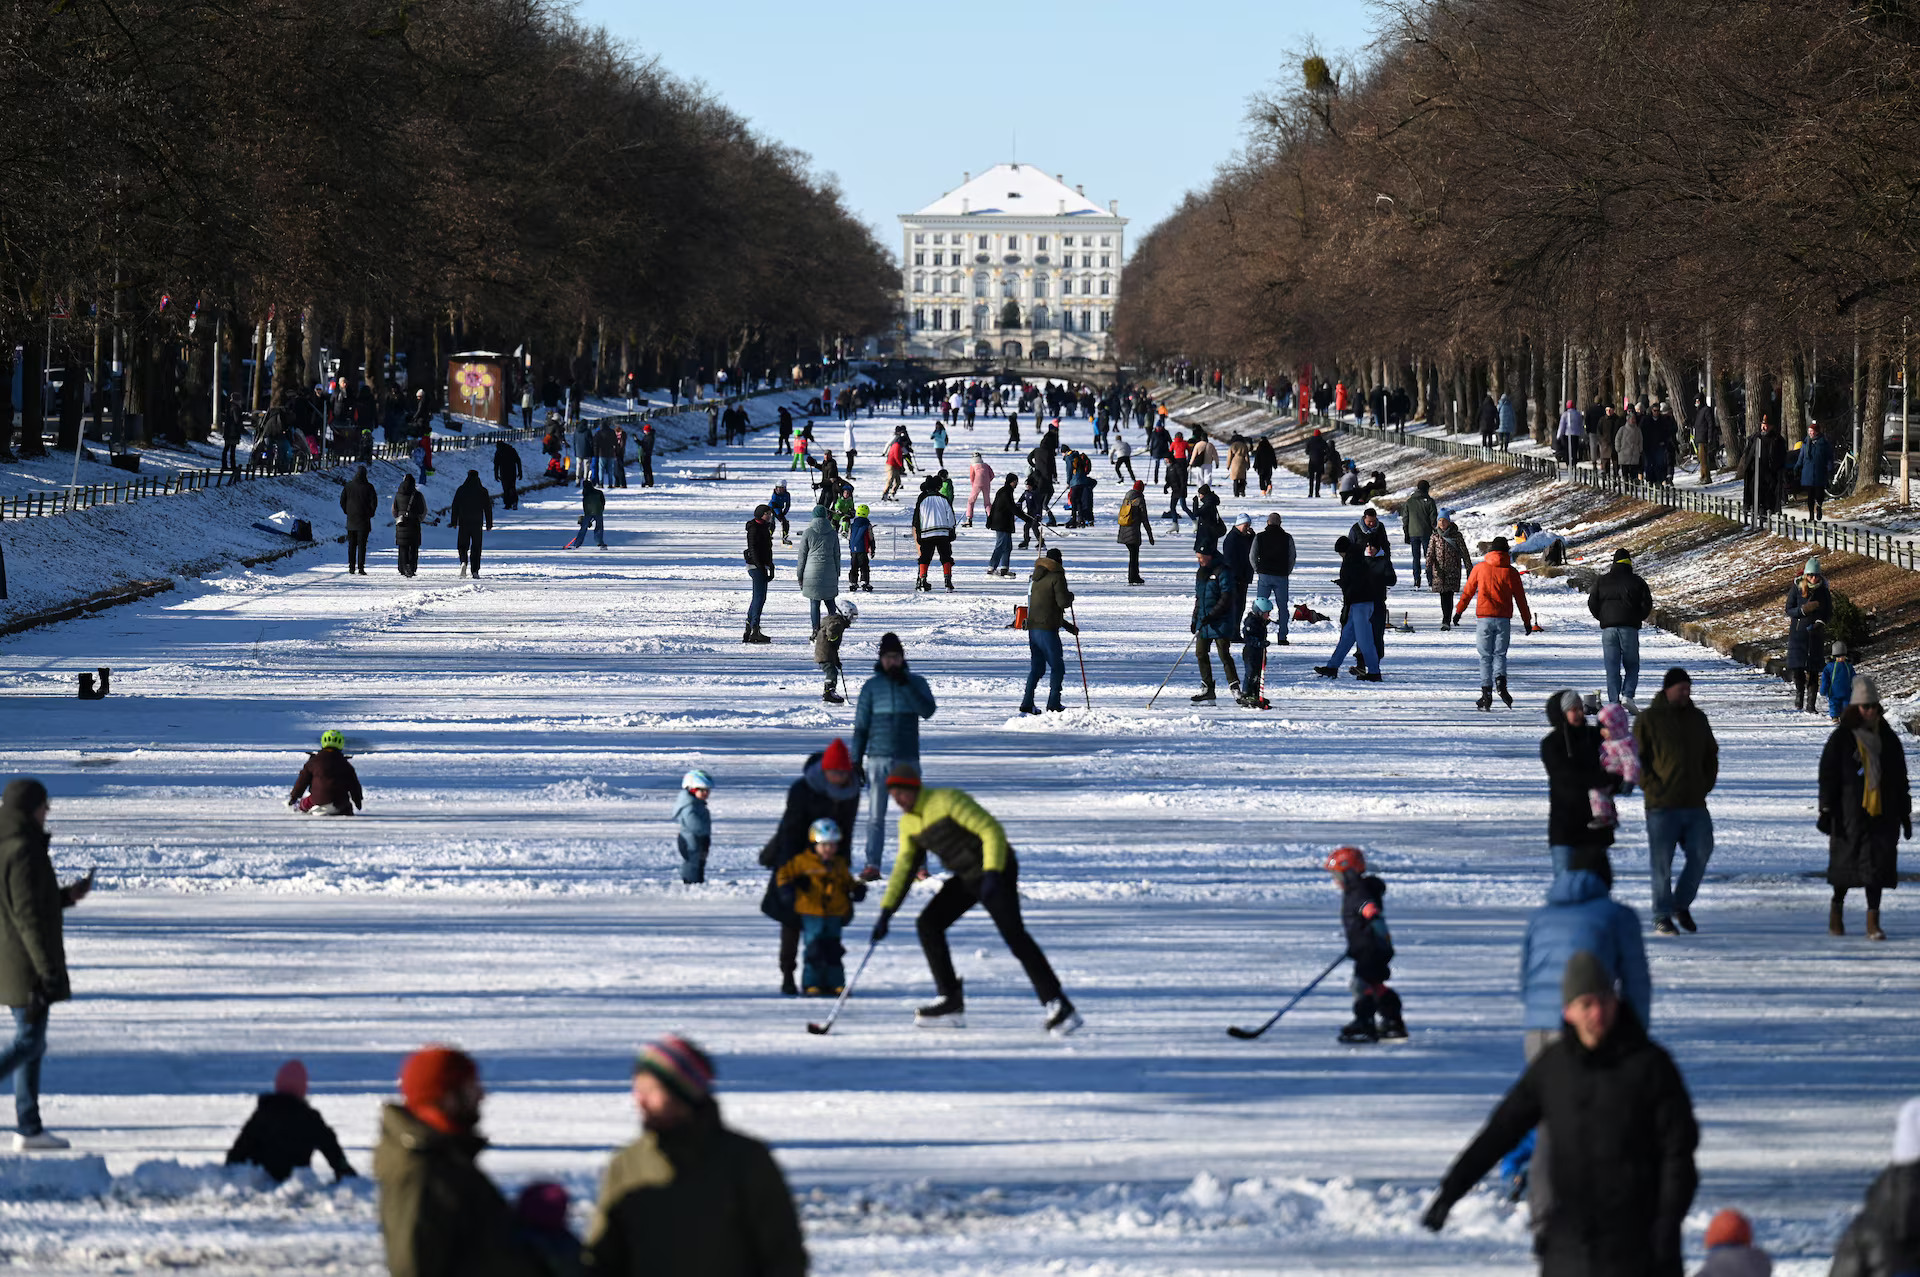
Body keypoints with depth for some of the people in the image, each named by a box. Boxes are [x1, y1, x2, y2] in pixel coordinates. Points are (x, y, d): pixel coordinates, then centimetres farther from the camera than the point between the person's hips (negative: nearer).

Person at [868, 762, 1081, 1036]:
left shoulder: (947, 801, -18)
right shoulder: (908, 824, 7)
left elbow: (992, 831, -21)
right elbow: (904, 867, 15)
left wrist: (992, 875, -31)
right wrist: (886, 912, 8)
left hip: (996, 870, -9)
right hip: (966, 877, 9)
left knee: (1012, 933, -20)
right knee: (928, 924, -1)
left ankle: (1058, 1006, -21)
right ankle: (952, 1004, 2)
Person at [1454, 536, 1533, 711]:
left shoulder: (1480, 568, 2)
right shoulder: (1510, 572, 2)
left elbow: (1468, 592, 7)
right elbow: (1520, 598, 7)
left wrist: (1459, 611, 19)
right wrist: (1527, 621, 14)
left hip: (1484, 618, 0)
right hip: (1503, 619, 0)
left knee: (1485, 657, 6)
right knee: (1500, 654, 8)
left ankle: (1486, 692, -2)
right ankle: (1500, 680, -20)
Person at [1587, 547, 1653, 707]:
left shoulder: (1602, 580, 7)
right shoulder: (1637, 581, 2)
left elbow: (1592, 603, 6)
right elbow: (1647, 604, -1)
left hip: (1608, 628, 1)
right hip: (1629, 627, -1)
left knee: (1612, 667, 4)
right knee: (1632, 665, 8)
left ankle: (1614, 701, -4)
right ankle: (1628, 695, -12)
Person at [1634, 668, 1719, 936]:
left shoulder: (1697, 719, 14)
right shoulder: (1648, 720, -1)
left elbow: (1711, 754, 24)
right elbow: (1636, 758, -2)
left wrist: (1706, 783, 11)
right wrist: (1652, 787, -11)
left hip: (1695, 804, 5)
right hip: (1662, 804, -5)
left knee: (1701, 853, 0)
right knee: (1662, 861, -2)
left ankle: (1682, 904, 20)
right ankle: (1662, 917, 5)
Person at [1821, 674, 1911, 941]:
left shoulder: (1888, 739, 9)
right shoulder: (1841, 739, -2)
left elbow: (1900, 779, 15)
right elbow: (1827, 776, -3)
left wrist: (1904, 813, 14)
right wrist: (1826, 811, -8)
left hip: (1881, 814, 3)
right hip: (1850, 814, -3)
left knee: (1878, 864, -3)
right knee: (1846, 861, 4)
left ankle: (1873, 920, -2)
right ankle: (1836, 909, 27)